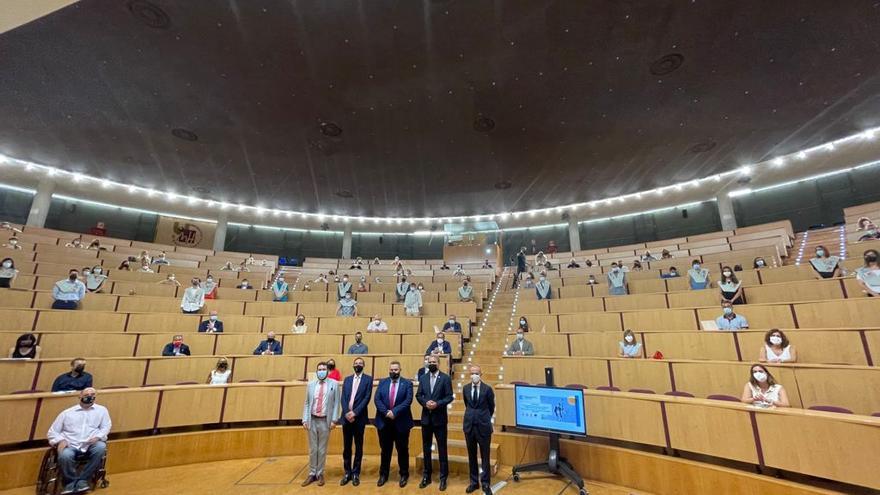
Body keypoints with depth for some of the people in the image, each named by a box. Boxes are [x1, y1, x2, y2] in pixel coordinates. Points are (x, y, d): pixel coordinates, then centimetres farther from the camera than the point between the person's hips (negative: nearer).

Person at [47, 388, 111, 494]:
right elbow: (52, 432, 12)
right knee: (64, 455, -33)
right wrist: (61, 440, -10)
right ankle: (71, 481, -5)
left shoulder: (101, 410, 13)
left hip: (91, 445, 0)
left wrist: (98, 436, -14)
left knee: (101, 447, -32)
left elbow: (106, 426, 7)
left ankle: (82, 480, -13)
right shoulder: (67, 413, 14)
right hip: (71, 446, 0)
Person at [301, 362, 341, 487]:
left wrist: (334, 420, -9)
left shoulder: (334, 384, -4)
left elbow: (336, 403, -4)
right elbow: (306, 403, 6)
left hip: (325, 421, -2)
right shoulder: (311, 384, 4)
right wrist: (305, 419, -2)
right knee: (312, 449, 13)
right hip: (312, 420, 2)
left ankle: (320, 474, 25)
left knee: (322, 449, 9)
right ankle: (312, 474, 27)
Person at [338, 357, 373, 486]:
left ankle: (356, 473, 19)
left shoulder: (368, 379, -1)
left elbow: (367, 398, -9)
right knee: (346, 446, 10)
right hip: (346, 417, 3)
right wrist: (347, 412, -11)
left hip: (359, 417, -3)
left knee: (358, 447, 7)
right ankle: (347, 472, 24)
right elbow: (343, 398, 4)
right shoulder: (347, 379, 11)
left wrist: (355, 412, -16)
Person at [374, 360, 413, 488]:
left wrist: (394, 412, -21)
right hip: (384, 422, 2)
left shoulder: (407, 383, -2)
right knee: (385, 450, 14)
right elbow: (377, 399, -5)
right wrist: (386, 412, -18)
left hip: (401, 422, -2)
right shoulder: (382, 382, 4)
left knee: (402, 450, 11)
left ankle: (404, 475, 27)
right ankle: (383, 474, 31)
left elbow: (408, 400, -13)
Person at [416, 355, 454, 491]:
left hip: (440, 418, -3)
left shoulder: (445, 378, -6)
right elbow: (418, 395, 4)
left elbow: (449, 397, -9)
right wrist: (425, 402, -15)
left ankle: (443, 477, 21)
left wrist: (437, 404, -21)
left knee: (442, 448, 7)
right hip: (426, 417, 4)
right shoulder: (423, 378, 5)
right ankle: (426, 475, 29)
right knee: (426, 448, 14)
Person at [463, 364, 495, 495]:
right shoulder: (465, 388, 0)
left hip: (483, 426, -3)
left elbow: (491, 407, 5)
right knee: (471, 456, 14)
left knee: (485, 457, 8)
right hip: (469, 425, 3)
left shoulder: (487, 389, -10)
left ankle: (486, 484, 22)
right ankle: (474, 482, 29)